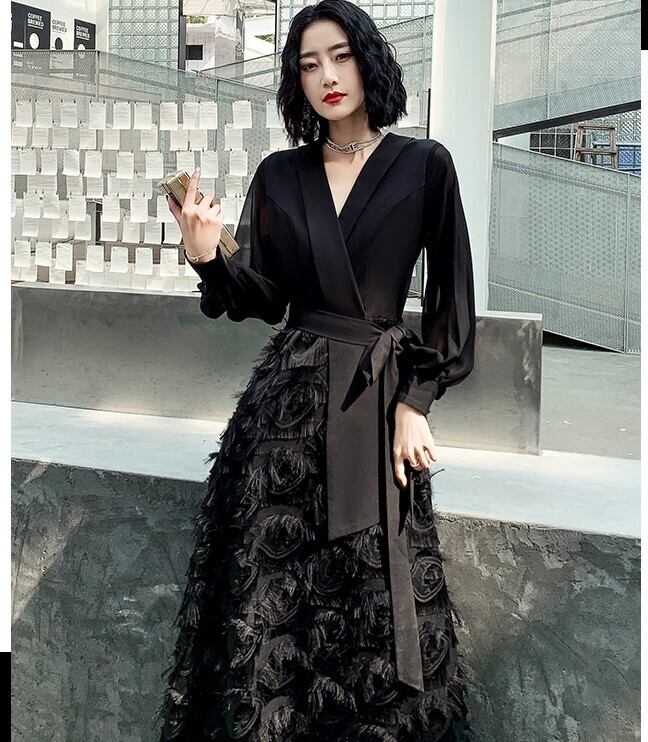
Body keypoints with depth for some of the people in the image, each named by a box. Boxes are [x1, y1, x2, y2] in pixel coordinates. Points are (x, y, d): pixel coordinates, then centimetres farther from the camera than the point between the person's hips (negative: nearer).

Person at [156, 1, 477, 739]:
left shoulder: (423, 164, 0)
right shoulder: (279, 174, 7)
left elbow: (452, 295, 1)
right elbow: (261, 298, 6)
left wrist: (416, 400, -5)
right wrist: (208, 255, -13)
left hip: (378, 400, -2)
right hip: (286, 399, 2)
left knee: (374, 602, 2)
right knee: (270, 592, 5)